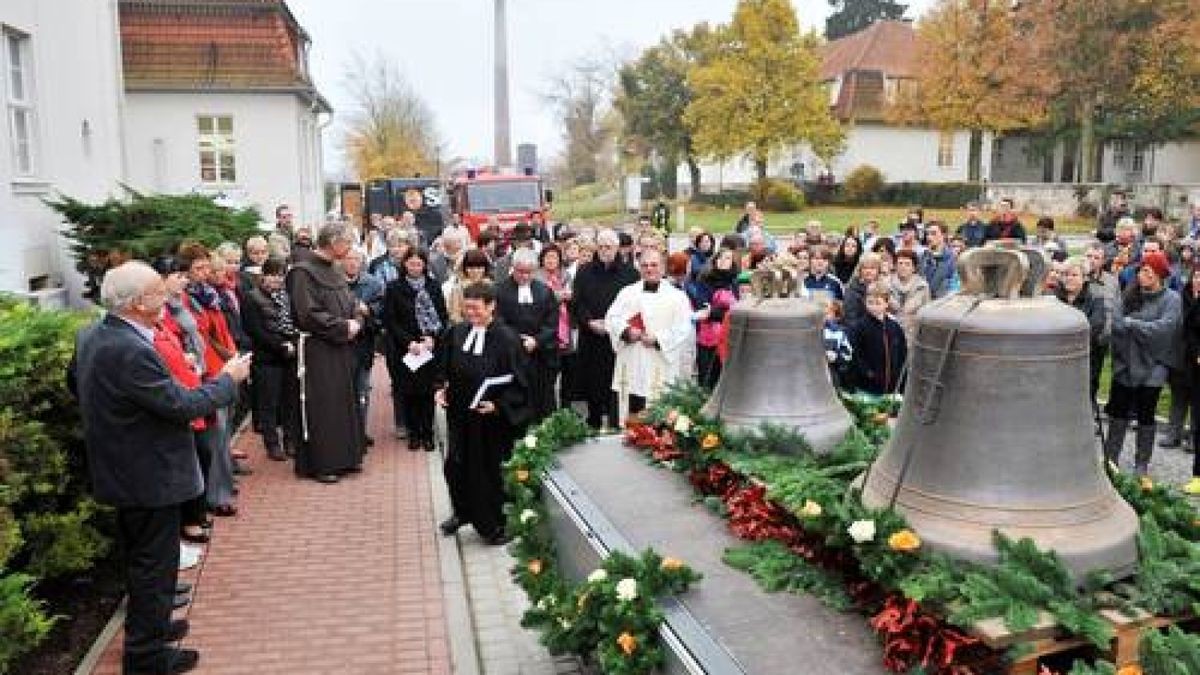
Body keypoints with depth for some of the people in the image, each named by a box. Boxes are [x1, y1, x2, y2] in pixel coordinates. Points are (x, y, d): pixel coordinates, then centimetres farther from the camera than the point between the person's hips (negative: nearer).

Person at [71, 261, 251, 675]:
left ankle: (147, 624, 41)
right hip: (149, 477, -10)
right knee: (154, 563, 5)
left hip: (119, 469, 10)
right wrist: (228, 379, -13)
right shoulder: (132, 351, -30)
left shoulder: (91, 336, 1)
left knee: (139, 558, 24)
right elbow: (182, 406, -26)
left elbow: (75, 382, 18)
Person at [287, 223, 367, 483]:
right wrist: (343, 326, -16)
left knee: (344, 401, 12)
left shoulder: (335, 271, 11)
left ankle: (344, 457, 23)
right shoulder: (304, 272, -14)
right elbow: (308, 314, -20)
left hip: (341, 348, 8)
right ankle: (320, 463, 8)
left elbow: (350, 304, 17)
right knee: (321, 406, -2)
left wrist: (355, 323, -4)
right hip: (318, 350, -8)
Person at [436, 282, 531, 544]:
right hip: (459, 413, 5)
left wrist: (499, 405, -20)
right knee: (455, 466, 11)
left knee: (488, 471, 7)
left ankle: (492, 525, 26)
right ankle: (462, 512, 38)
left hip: (491, 418, -5)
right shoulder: (455, 333, 1)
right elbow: (445, 367, 15)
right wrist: (441, 388, 0)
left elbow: (518, 382, -11)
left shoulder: (506, 339, -14)